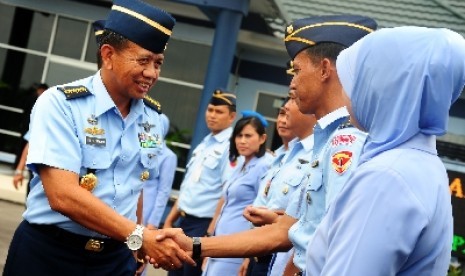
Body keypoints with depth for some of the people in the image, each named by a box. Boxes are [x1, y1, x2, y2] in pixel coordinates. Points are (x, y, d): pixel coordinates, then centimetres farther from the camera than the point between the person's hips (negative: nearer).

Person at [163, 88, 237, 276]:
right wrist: (169, 220, 15)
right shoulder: (203, 144, 14)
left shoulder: (232, 146, -13)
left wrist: (210, 232, -20)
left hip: (204, 224, -8)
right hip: (184, 221, 8)